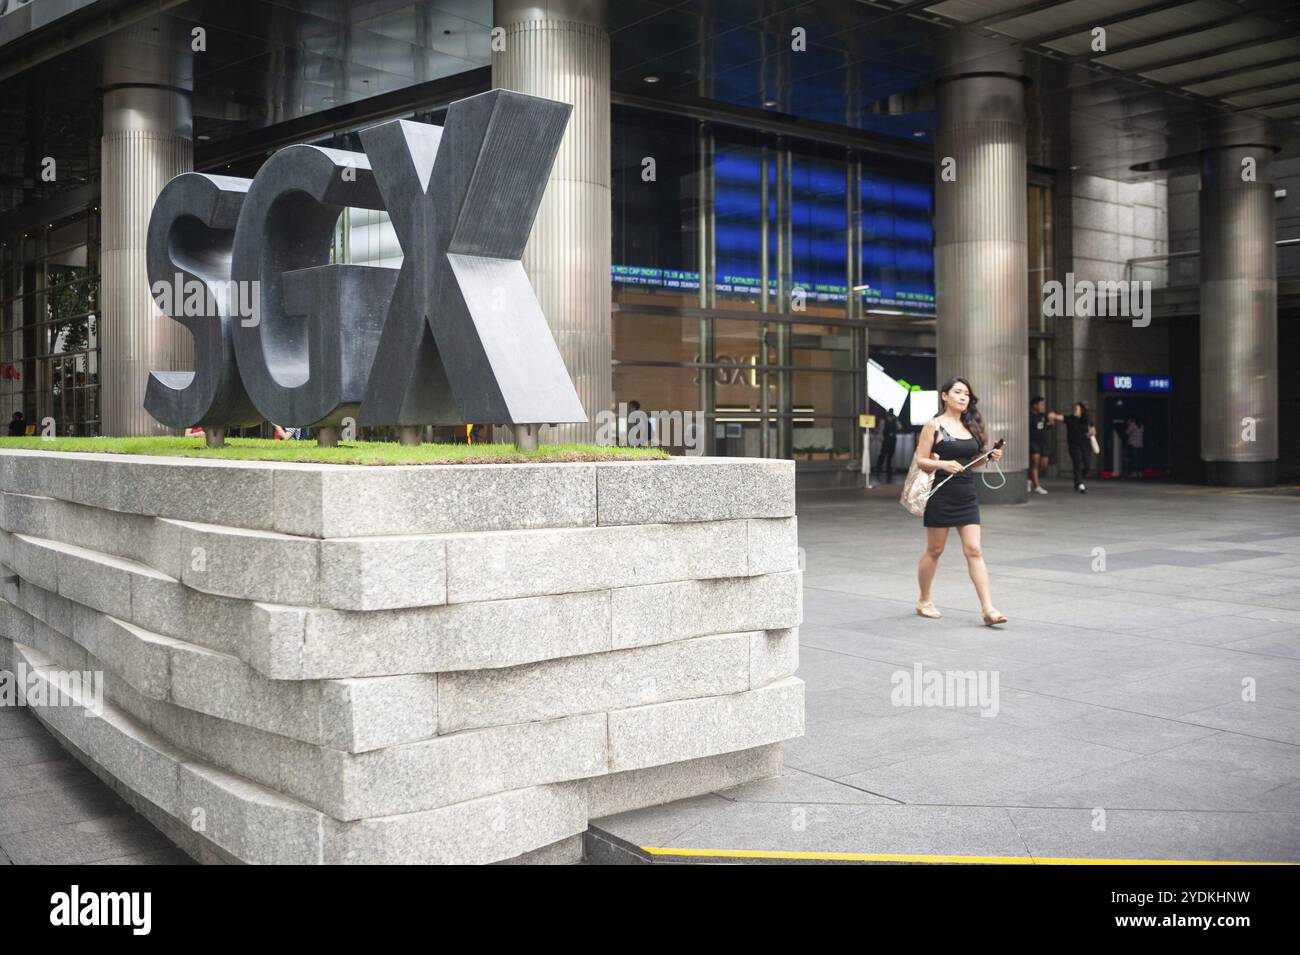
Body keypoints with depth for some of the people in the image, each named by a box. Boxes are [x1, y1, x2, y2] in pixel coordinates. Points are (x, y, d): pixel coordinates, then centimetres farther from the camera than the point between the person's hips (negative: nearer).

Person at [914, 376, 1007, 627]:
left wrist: (989, 457, 2)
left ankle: (988, 609, -8)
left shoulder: (971, 426, 12)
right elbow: (920, 460, -6)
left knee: (974, 550, -3)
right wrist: (943, 464, -22)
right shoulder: (934, 425, -4)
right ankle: (924, 601, 25)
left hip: (967, 497, 4)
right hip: (941, 495, -4)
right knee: (934, 550, 7)